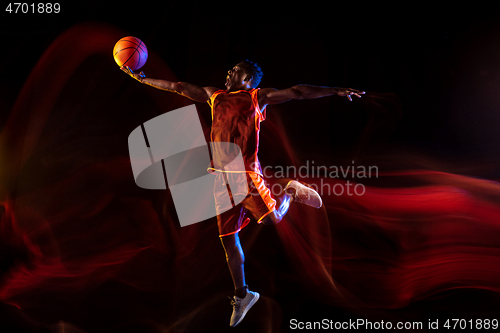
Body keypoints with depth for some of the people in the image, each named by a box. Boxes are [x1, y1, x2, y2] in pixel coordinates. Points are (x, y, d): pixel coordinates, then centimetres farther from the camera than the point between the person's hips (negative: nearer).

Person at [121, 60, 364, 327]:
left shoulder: (258, 97, 4)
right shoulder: (214, 96, 17)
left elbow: (297, 92, -2)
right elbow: (179, 87, 22)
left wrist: (336, 91, -8)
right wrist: (142, 79, 24)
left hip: (246, 173, -4)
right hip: (222, 177, 4)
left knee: (271, 218, -14)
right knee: (228, 238, 5)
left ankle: (291, 192, 20)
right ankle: (242, 295, 20)